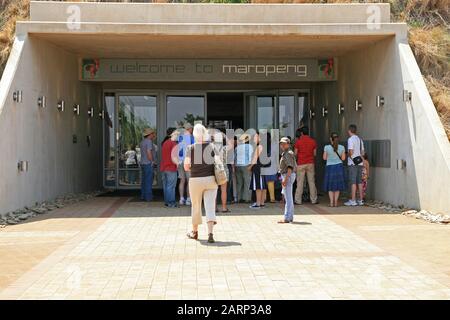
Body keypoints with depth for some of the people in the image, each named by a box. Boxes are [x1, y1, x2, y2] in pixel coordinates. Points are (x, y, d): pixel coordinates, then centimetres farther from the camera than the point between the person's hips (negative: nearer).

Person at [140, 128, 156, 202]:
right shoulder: (149, 141, -15)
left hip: (143, 163, 10)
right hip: (148, 164, -10)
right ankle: (148, 197, -5)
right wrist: (152, 161, -13)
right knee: (149, 181, -6)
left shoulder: (142, 141, 14)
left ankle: (143, 196, 17)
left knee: (144, 181, 13)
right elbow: (149, 152, -22)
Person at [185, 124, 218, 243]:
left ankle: (194, 232, 30)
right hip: (211, 179, 1)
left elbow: (186, 167, -7)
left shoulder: (191, 148, -6)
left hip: (195, 180, -1)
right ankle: (210, 233, -14)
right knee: (210, 206, -1)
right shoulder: (212, 147, -1)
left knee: (196, 206, 15)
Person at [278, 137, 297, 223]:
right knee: (288, 197, 14)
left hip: (288, 176, -11)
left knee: (288, 197, -11)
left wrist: (285, 179, -27)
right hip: (286, 176, 11)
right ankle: (290, 217, 19)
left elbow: (290, 167, -22)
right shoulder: (284, 153, 18)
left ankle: (287, 218, -12)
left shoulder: (288, 153, -14)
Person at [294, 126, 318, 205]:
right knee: (311, 182, 6)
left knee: (300, 182, 1)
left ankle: (298, 200, 1)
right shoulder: (313, 141, 2)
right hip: (310, 163, 2)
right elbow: (314, 153, 6)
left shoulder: (298, 141, -5)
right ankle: (314, 200, 6)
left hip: (301, 164, -2)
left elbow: (295, 153, -2)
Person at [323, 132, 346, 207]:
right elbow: (343, 158, 1)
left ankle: (331, 202, 4)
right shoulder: (342, 147, -4)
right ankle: (335, 202, 9)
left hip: (330, 167, -1)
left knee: (330, 186, 9)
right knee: (337, 185, 10)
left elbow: (324, 158, -3)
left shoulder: (327, 147, -9)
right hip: (339, 166, 1)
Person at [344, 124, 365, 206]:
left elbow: (351, 152, -16)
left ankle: (353, 200, -8)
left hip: (353, 163, -7)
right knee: (359, 181, 10)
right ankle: (361, 200, 11)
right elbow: (362, 152, 15)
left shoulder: (351, 139, -9)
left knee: (353, 182, -7)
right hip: (360, 163, 7)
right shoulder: (360, 139, 14)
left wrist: (348, 155, 2)